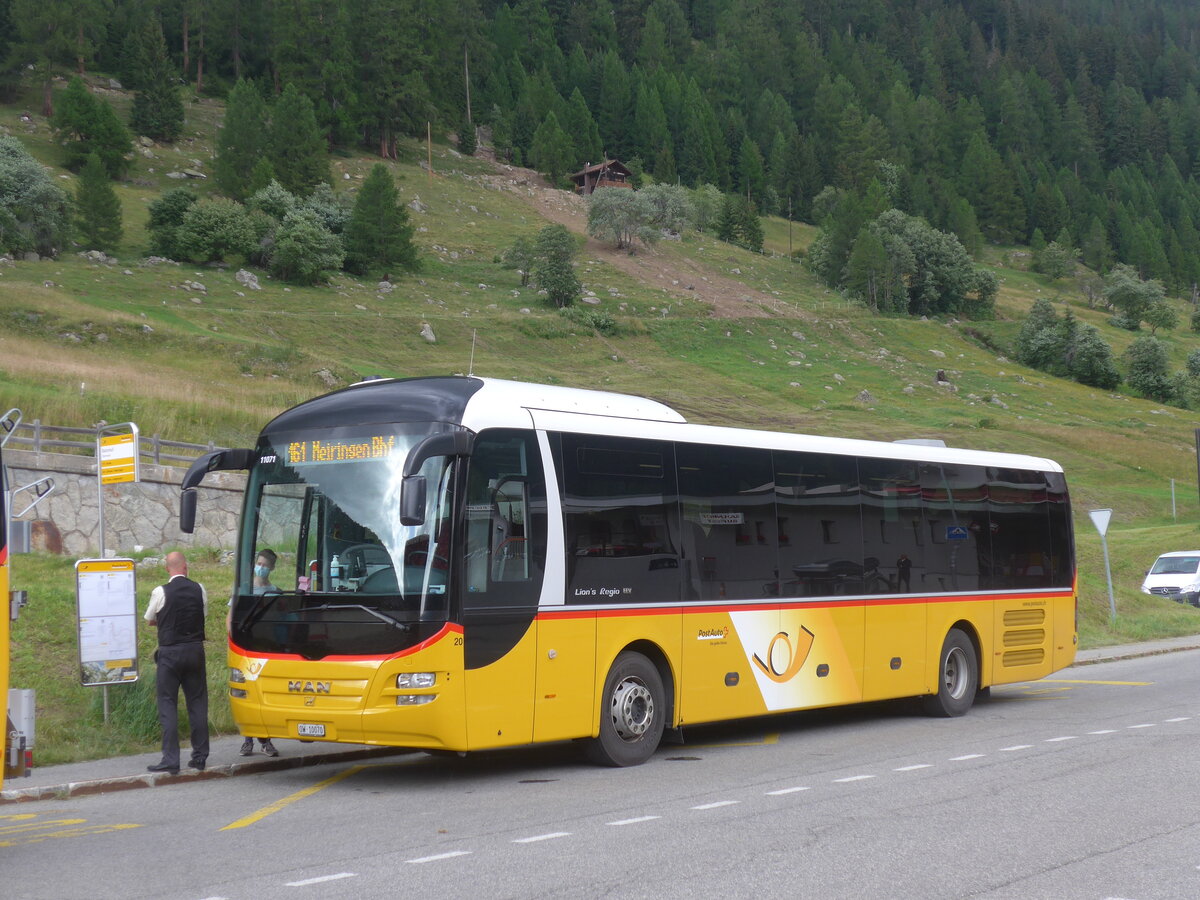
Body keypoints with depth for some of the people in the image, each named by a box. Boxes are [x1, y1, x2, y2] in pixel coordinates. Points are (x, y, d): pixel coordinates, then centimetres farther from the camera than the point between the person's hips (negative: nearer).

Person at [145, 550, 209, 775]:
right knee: (197, 702, 11)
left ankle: (170, 760, -4)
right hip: (195, 650, 4)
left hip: (170, 652, -4)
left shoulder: (161, 592, -9)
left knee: (167, 704, 0)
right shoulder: (199, 590, 1)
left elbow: (149, 621, 5)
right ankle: (200, 756, 14)